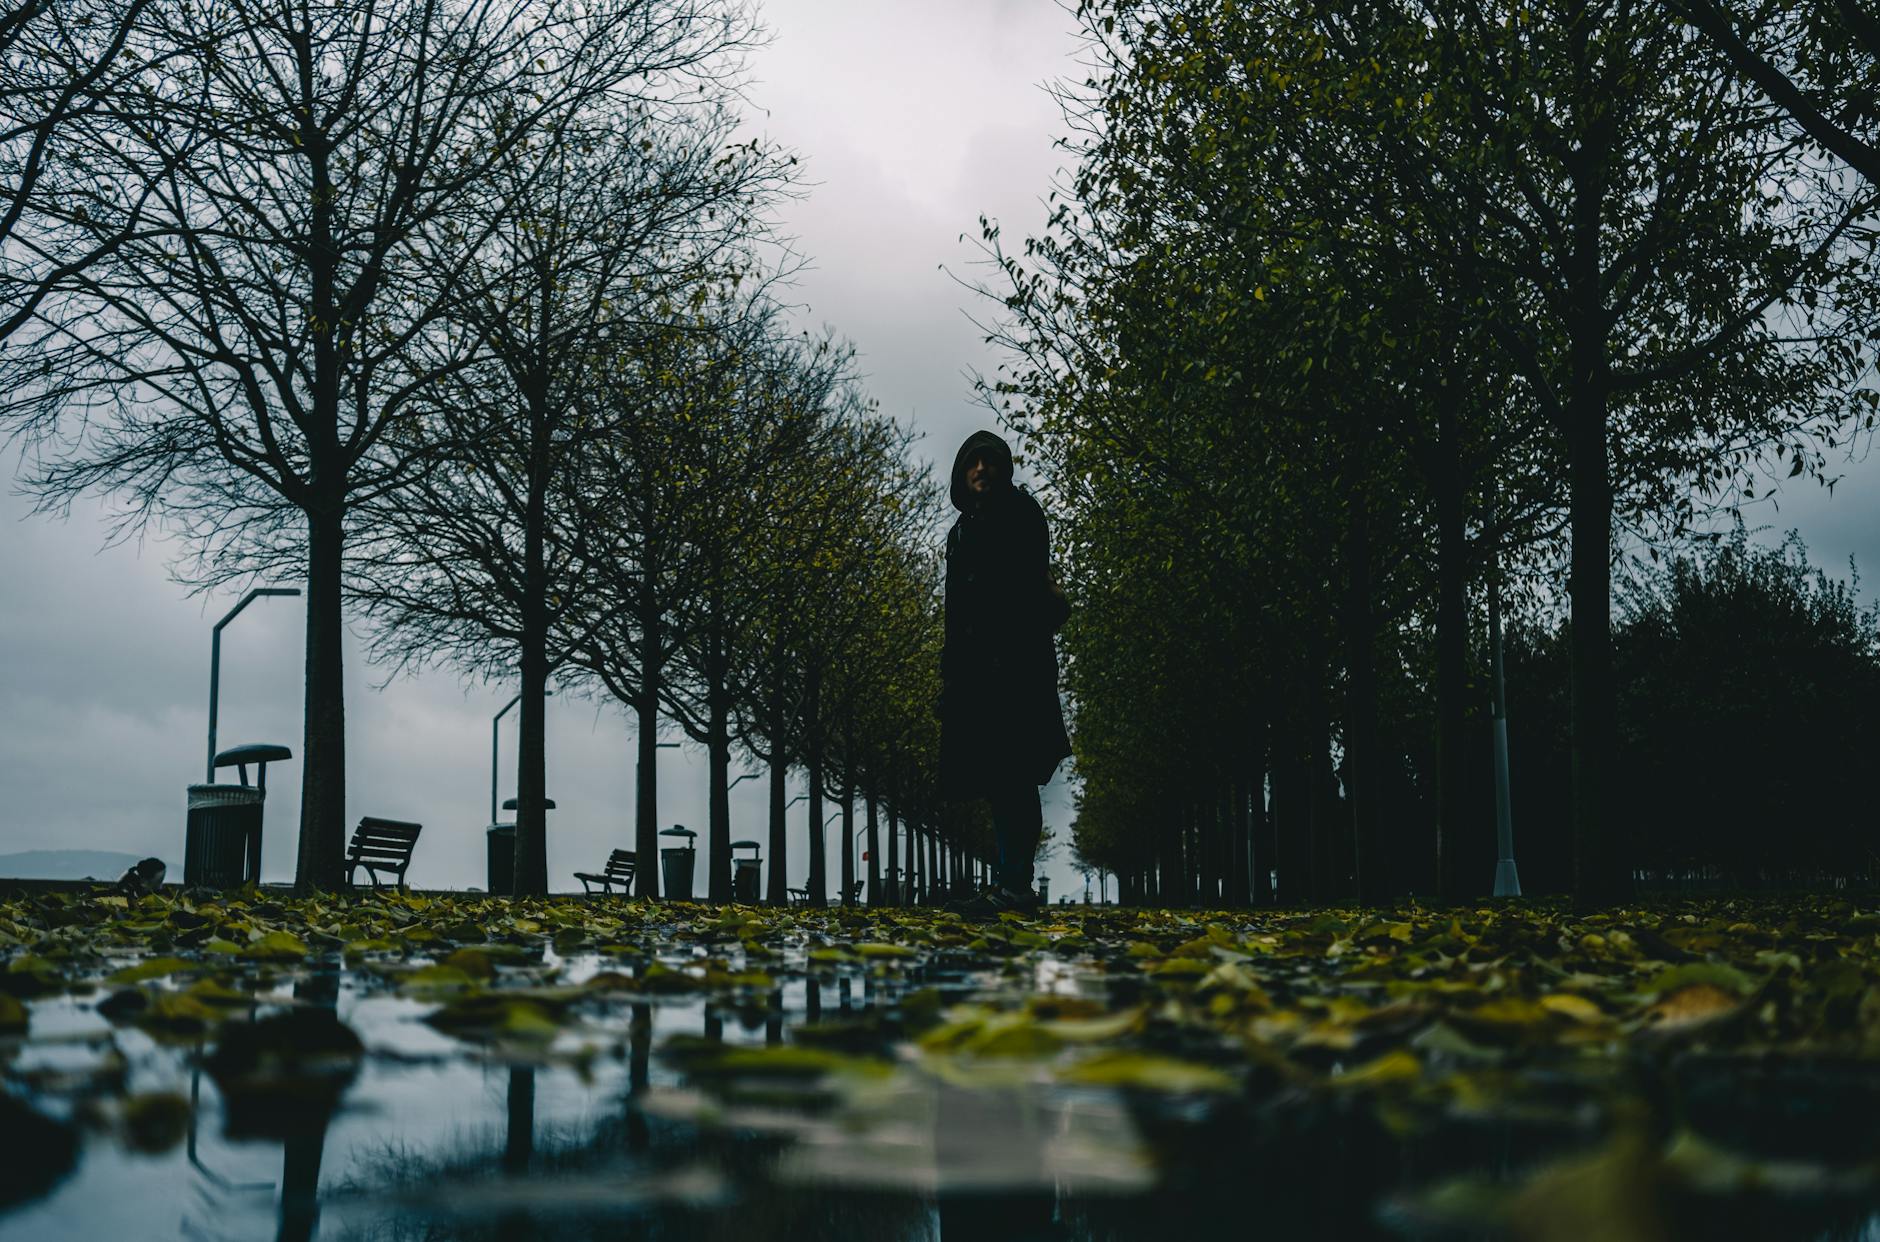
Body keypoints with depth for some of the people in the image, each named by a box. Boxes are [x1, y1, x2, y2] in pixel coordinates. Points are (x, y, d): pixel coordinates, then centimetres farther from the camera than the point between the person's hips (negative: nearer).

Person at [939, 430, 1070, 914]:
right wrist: (952, 669, 16)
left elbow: (1030, 582, -8)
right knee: (997, 773, 4)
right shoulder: (965, 527, 25)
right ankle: (1011, 884, 5)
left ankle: (1015, 883, -19)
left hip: (1014, 657, -7)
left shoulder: (1020, 511, 3)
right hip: (975, 665, 7)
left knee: (1011, 770, -14)